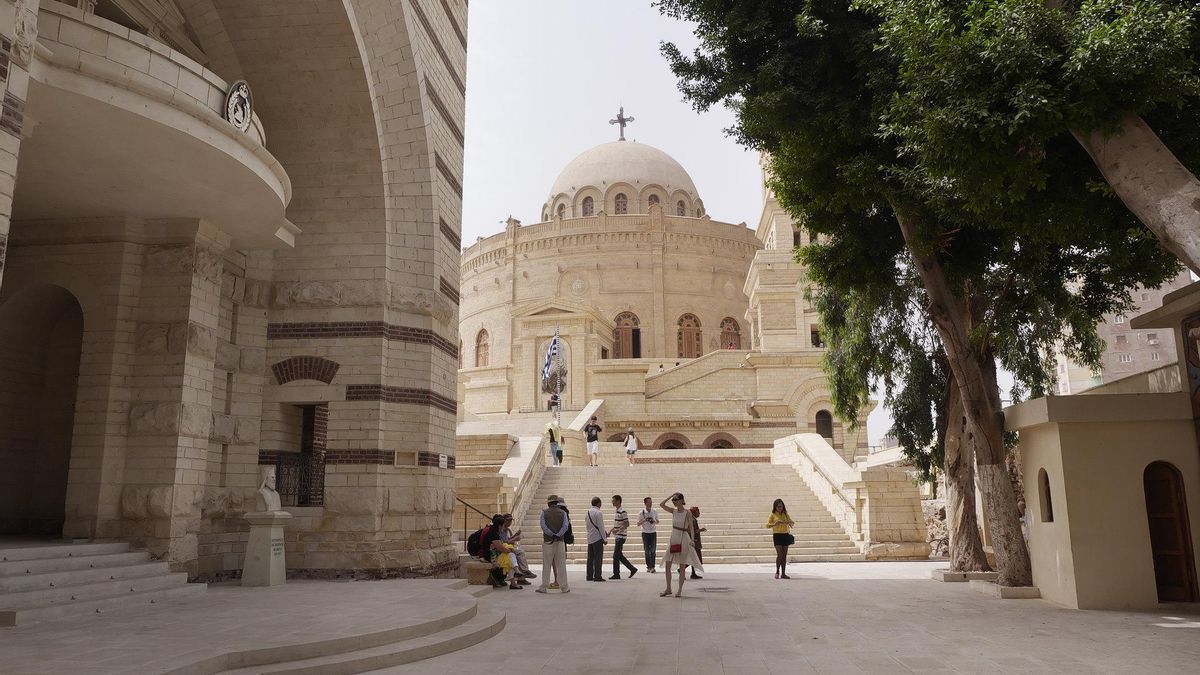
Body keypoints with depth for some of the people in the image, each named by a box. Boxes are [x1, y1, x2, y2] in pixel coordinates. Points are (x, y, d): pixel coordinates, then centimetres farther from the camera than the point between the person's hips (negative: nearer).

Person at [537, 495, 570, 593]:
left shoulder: (544, 512, 0)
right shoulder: (563, 513, 4)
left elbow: (543, 526, -11)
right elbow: (566, 526, -8)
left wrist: (552, 535, -12)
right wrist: (558, 535, -13)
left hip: (548, 541, -1)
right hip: (560, 541, 1)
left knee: (546, 565, 4)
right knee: (561, 565, 6)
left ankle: (543, 587, 6)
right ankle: (564, 587, 8)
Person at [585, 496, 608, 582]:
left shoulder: (588, 512, 9)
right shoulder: (598, 513, -13)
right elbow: (601, 527, -14)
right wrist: (605, 538, -6)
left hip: (590, 538, 7)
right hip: (597, 538, -7)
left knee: (590, 557, 11)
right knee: (598, 558, -4)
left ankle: (589, 576, 14)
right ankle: (597, 576, -4)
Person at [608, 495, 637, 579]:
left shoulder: (622, 511, -15)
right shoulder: (617, 511, 15)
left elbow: (627, 524, -20)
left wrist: (617, 530, -25)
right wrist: (610, 531, 17)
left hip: (621, 536, -10)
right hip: (617, 536, 10)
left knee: (616, 555, -5)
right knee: (619, 555, 12)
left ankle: (616, 574, 3)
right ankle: (632, 569, 18)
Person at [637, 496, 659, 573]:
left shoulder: (654, 512, 1)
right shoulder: (641, 513, -6)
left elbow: (657, 521, 12)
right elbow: (638, 523, -2)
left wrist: (654, 521, -11)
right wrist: (645, 520, -19)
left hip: (653, 532, 1)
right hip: (645, 533, -1)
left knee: (653, 550, -6)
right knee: (646, 551, 3)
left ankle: (652, 567, -6)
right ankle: (648, 566, 12)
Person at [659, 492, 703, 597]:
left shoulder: (687, 512, -8)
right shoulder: (673, 511, 6)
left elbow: (691, 527, -13)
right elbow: (662, 504, -2)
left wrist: (692, 539, -25)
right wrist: (671, 495, -3)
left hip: (683, 539, -5)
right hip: (673, 538, 5)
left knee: (682, 566, 2)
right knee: (667, 565, 3)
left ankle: (679, 590, 10)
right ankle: (668, 589, 14)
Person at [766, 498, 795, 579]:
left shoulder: (785, 514, 10)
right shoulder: (773, 515, -1)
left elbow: (792, 522, 12)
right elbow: (767, 525, -9)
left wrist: (790, 522, -12)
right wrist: (774, 524, -28)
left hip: (785, 535, 4)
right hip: (777, 535, -4)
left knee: (784, 555, 5)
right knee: (779, 554, -12)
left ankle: (783, 573, 10)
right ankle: (777, 572, 4)